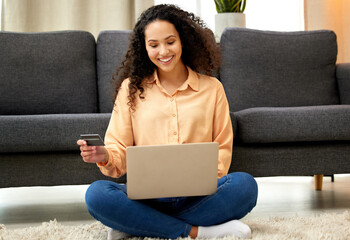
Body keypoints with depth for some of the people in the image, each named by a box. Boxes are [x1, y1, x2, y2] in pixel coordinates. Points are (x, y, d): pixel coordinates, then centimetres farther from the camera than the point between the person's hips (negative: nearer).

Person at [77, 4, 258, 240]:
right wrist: (105, 157, -17)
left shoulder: (211, 88, 11)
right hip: (147, 197, 0)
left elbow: (223, 148, 9)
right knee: (96, 194, -29)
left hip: (198, 197, 0)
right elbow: (120, 151, 7)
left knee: (244, 184, -30)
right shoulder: (132, 88, 11)